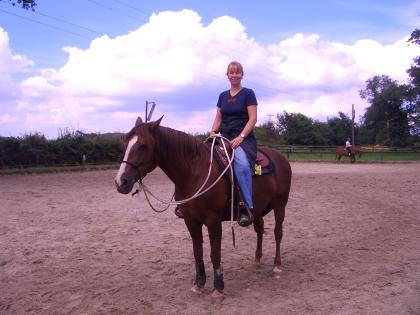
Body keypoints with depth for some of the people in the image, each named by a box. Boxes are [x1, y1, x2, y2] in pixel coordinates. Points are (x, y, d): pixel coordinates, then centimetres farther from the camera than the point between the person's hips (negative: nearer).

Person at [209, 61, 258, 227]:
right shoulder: (223, 96, 19)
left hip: (244, 138, -5)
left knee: (242, 164, -36)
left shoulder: (248, 93, 3)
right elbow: (218, 119, 18)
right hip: (224, 137, 6)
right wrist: (213, 133, -2)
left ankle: (247, 207, -35)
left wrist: (241, 137, -16)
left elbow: (253, 118, -5)